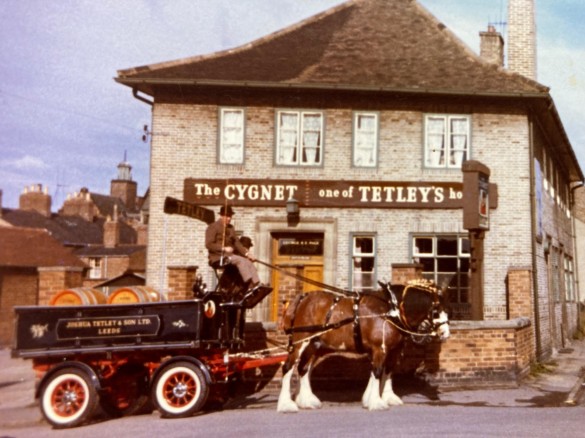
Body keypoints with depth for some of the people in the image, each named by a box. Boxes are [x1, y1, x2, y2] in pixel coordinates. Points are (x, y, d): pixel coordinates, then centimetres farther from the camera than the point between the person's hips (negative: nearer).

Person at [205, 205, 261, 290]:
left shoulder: (230, 228, 20)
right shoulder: (213, 227, -1)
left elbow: (237, 243, 15)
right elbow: (208, 244, -11)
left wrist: (247, 253, -1)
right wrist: (224, 248, -22)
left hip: (230, 255, 7)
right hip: (218, 257, -7)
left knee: (249, 262, -18)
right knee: (240, 260, -30)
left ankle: (257, 285, -30)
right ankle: (250, 285, -37)